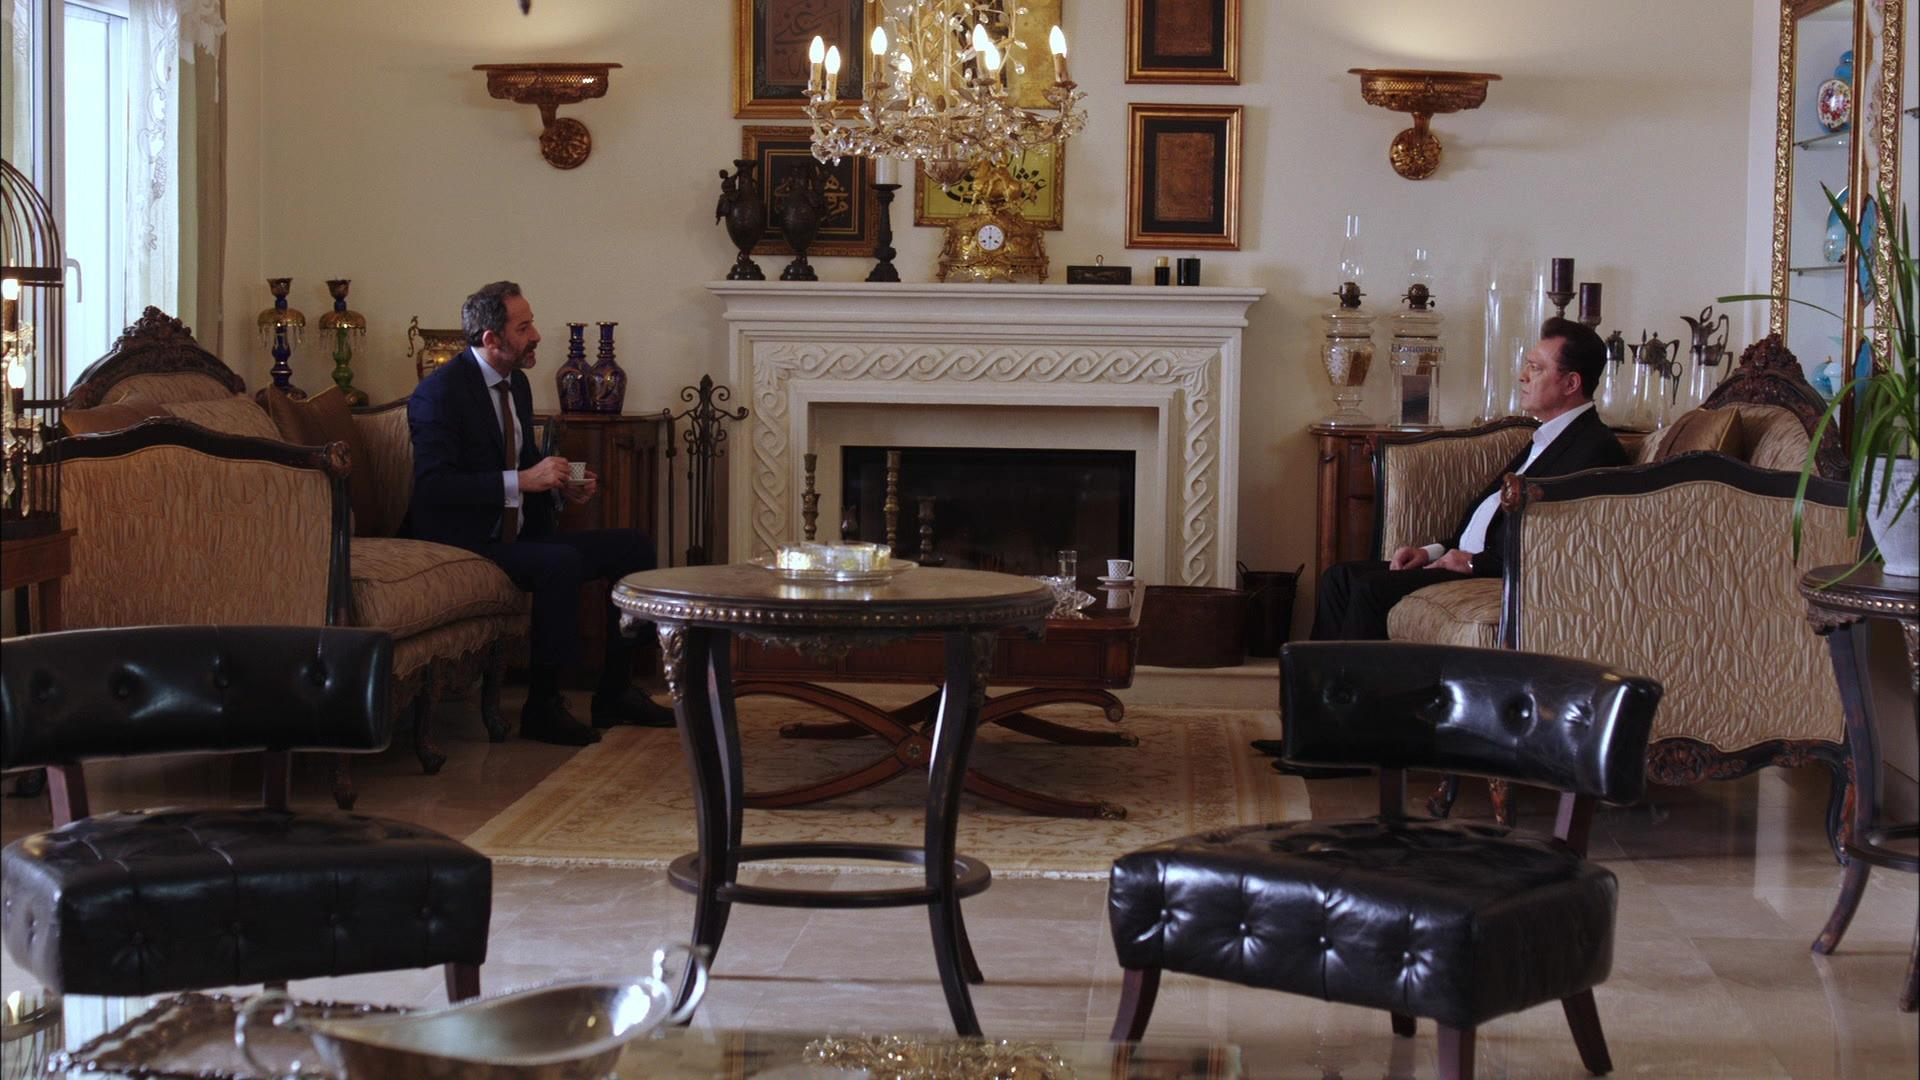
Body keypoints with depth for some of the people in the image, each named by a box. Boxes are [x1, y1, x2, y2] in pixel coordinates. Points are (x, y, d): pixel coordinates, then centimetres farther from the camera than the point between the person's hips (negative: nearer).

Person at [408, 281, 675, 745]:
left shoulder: (517, 383, 13)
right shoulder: (440, 392, -14)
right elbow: (433, 485, -24)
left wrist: (561, 486, 3)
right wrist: (521, 480, -26)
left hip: (518, 535, 9)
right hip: (465, 545, -9)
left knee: (634, 546, 0)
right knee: (561, 563, -33)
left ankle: (614, 693, 5)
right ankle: (542, 707, -22)